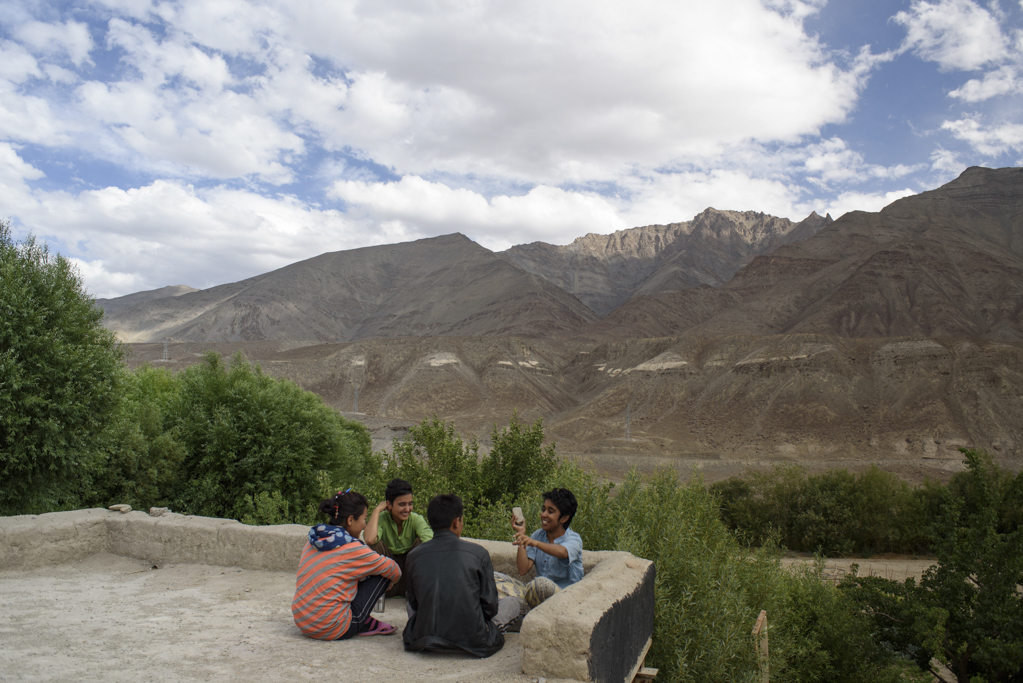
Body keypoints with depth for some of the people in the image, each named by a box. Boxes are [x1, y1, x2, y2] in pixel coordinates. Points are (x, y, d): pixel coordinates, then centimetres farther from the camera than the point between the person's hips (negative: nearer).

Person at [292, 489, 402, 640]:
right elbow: (394, 571, 0)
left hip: (302, 623, 8)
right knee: (382, 574, 0)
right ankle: (364, 625, 9)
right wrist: (391, 581, 22)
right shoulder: (352, 549, -13)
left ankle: (363, 622, 13)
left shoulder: (312, 542, 6)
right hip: (332, 630, -8)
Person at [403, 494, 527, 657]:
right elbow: (490, 606, -2)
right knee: (512, 603, 19)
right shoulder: (478, 553, -8)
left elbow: (414, 602, 9)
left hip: (424, 642, 2)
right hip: (473, 643, -2)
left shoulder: (413, 556, -1)